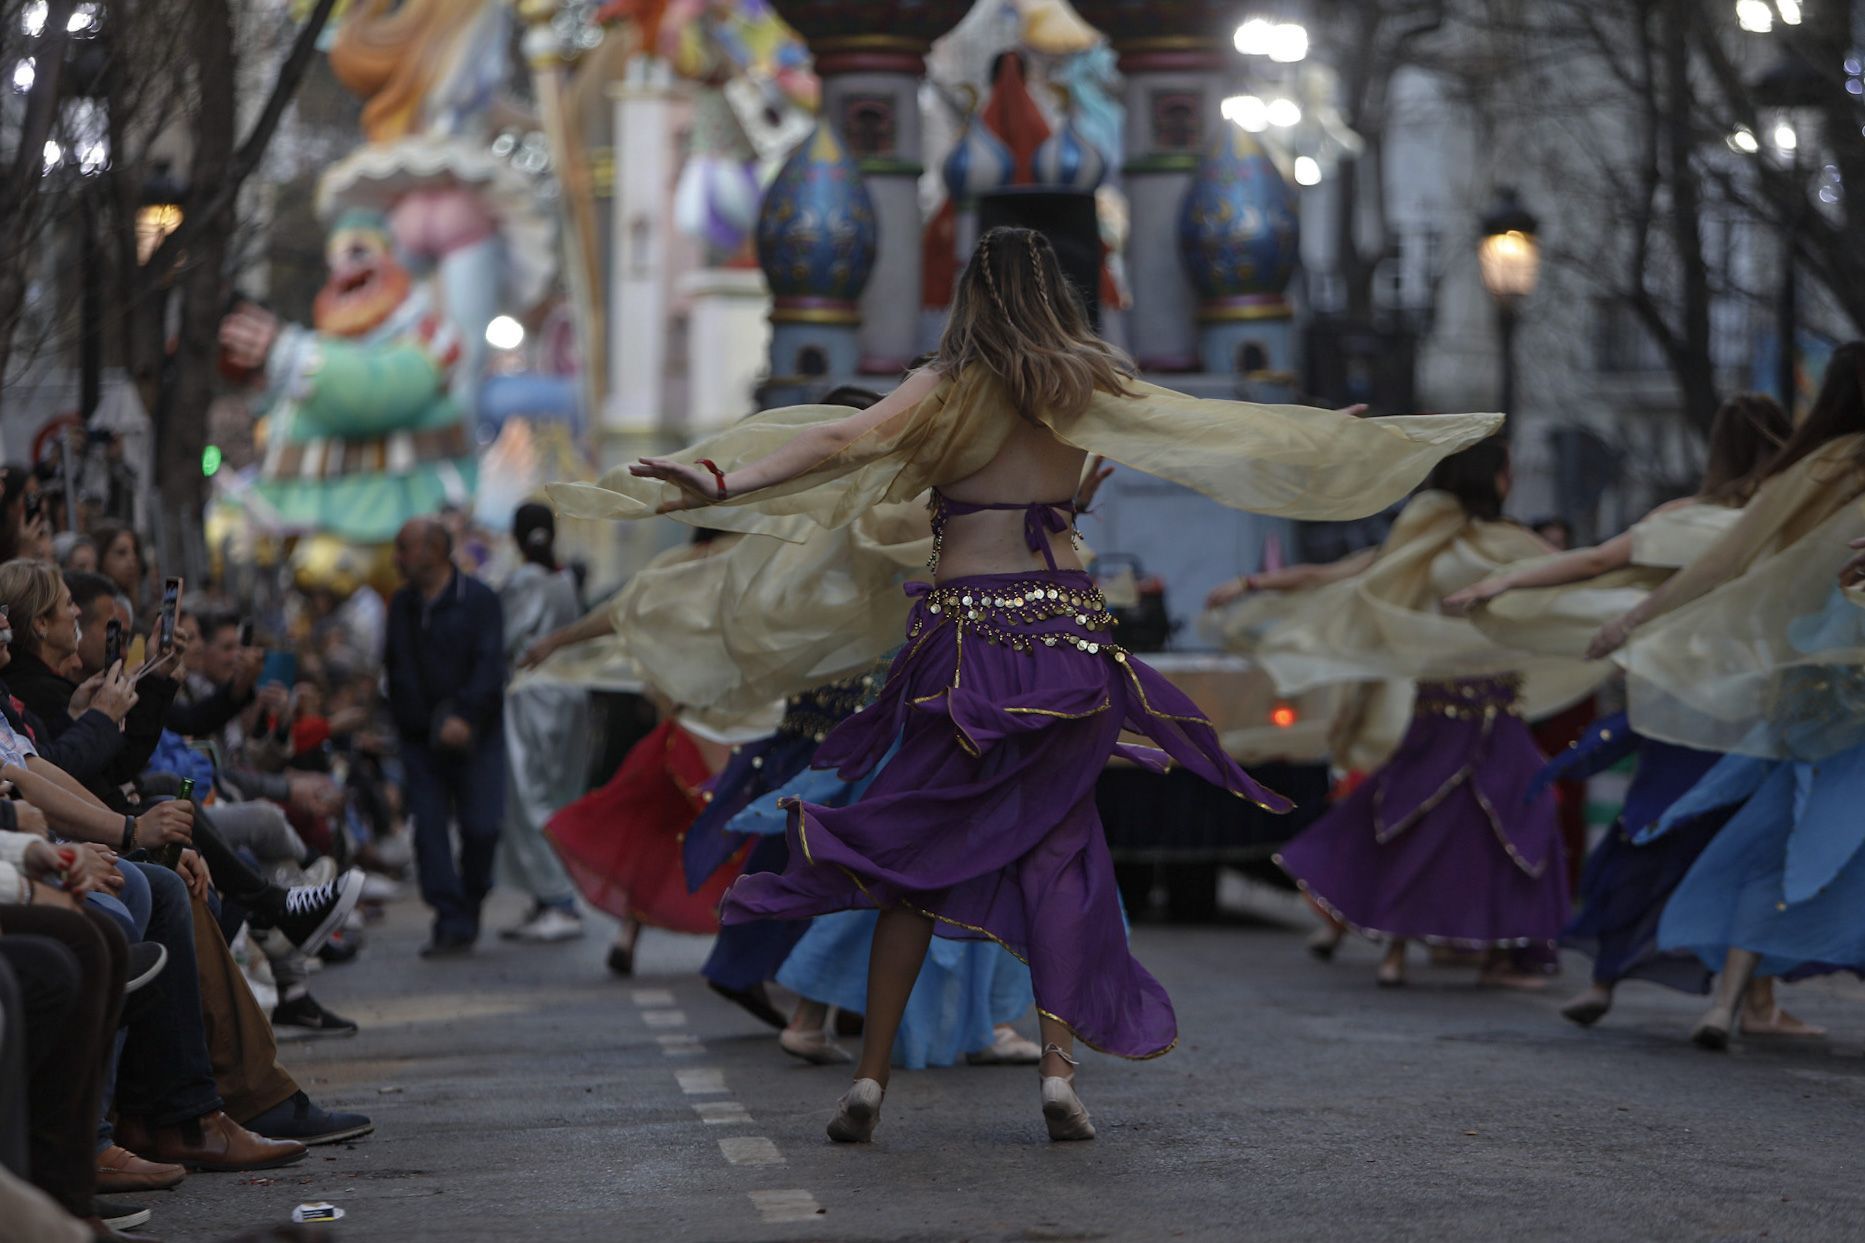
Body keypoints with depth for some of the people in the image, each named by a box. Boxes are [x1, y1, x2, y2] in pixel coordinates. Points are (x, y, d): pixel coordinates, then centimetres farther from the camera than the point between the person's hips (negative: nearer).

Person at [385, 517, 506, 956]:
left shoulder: (477, 599, -4)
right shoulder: (402, 605, 14)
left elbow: (489, 667, -12)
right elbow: (394, 668, 19)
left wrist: (465, 717, -22)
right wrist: (400, 719, 6)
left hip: (472, 735, -5)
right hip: (420, 737, 5)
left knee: (480, 827, -6)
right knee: (429, 829, -4)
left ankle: (470, 905, 18)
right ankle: (453, 925, -2)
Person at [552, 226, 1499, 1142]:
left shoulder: (946, 387, -1)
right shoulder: (1090, 386, 7)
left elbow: (842, 442, -16)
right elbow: (1227, 431, 16)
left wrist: (716, 483, -23)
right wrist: (1357, 434, 30)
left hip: (963, 627, -2)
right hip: (1065, 627, 2)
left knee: (918, 848, 3)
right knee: (1055, 842, 9)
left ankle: (869, 1078, 1)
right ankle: (1060, 1063, -1)